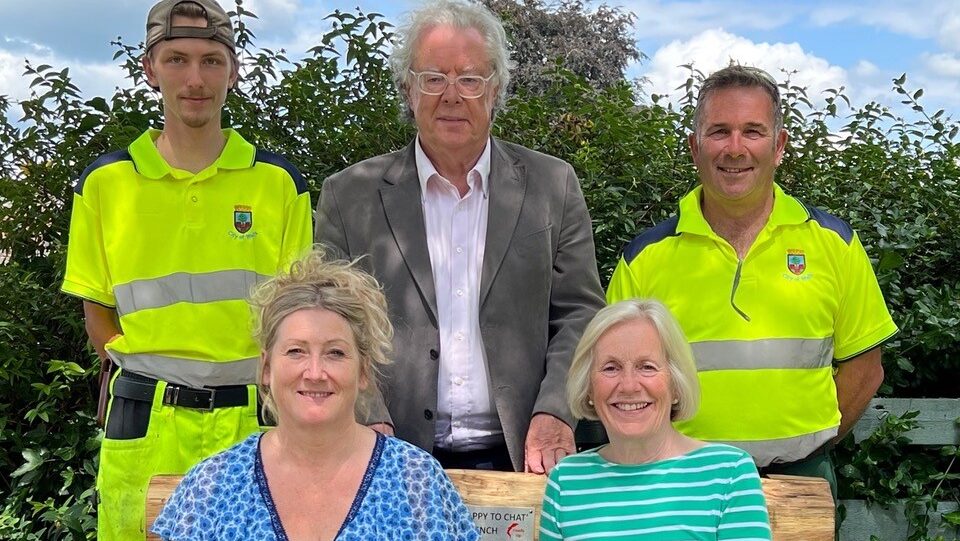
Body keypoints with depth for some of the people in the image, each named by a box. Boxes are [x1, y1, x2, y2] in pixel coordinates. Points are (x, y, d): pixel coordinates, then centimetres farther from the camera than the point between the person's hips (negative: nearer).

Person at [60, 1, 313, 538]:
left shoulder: (280, 182, 3)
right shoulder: (104, 182, 4)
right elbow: (98, 310, 10)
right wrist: (146, 373, -2)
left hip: (251, 418, 0)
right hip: (144, 423, 0)